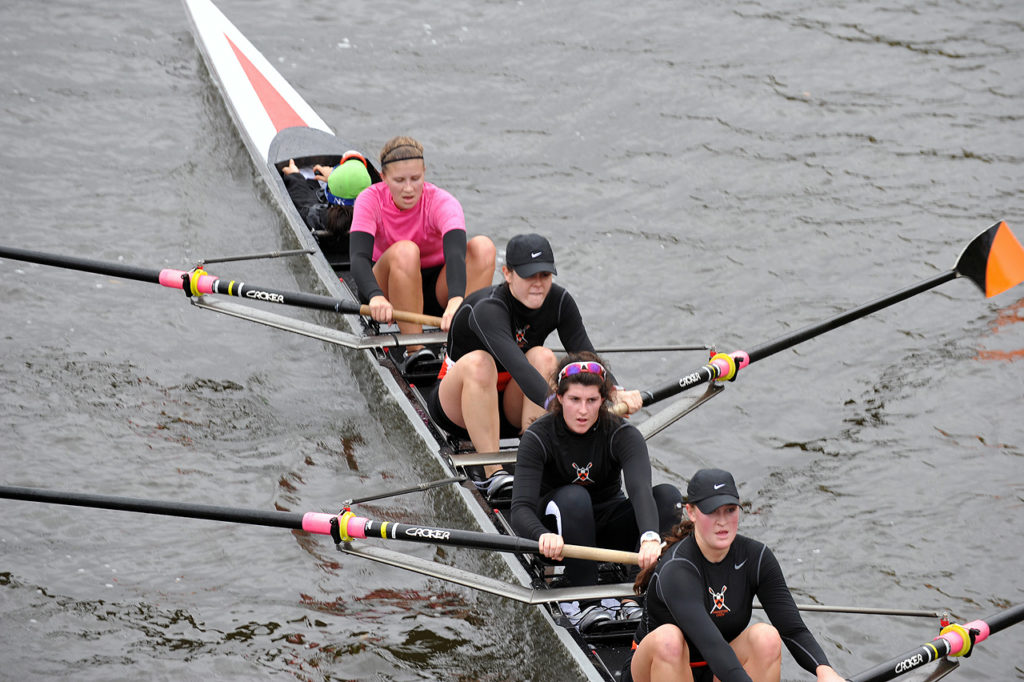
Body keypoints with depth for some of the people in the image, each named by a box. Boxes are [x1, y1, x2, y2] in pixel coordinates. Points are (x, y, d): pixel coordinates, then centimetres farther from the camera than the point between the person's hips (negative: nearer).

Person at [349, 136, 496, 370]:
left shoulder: (441, 202, -18)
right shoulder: (370, 200, -15)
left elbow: (455, 253, -36)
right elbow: (359, 257, -30)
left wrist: (456, 300, -57)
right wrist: (375, 297, -52)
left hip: (437, 289, 1)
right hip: (387, 288, -1)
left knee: (483, 246, -25)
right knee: (405, 251, -34)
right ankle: (415, 349, -35)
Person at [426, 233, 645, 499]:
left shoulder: (559, 302, -11)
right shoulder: (487, 309, -30)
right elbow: (517, 366, -45)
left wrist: (614, 393, -39)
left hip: (512, 410, 5)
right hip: (456, 405, -5)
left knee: (543, 357, -24)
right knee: (478, 362, -35)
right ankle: (492, 472, -37)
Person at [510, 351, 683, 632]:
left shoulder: (622, 434, -16)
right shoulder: (538, 437, -19)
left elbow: (640, 488, -35)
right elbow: (521, 510, -30)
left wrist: (650, 537, -56)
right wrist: (544, 536, -54)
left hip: (607, 529, 2)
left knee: (669, 496, -23)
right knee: (573, 497, -36)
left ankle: (637, 595, -24)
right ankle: (584, 603, -28)